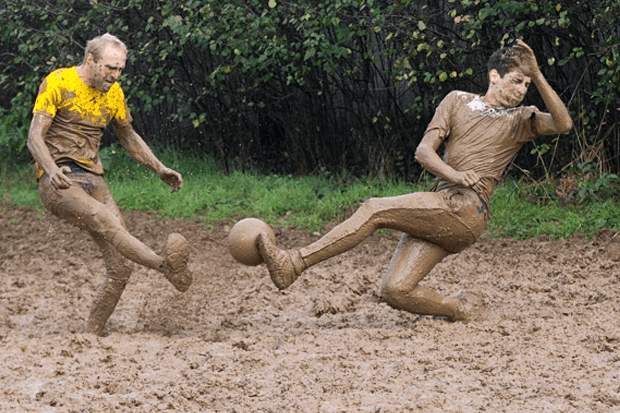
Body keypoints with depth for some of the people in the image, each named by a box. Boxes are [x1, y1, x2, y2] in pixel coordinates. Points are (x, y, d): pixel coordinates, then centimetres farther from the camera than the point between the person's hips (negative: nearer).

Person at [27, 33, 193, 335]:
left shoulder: (113, 93, 14)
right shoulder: (58, 83, -4)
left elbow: (128, 137, 30)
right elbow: (35, 137, -10)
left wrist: (160, 168, 19)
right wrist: (51, 170, -29)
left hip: (93, 182, 7)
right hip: (58, 183, -7)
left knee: (120, 268, -8)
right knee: (107, 222, -35)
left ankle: (92, 335, 1)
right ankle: (167, 266, -55)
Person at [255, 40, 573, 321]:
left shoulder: (520, 120, 11)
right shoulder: (458, 101, 19)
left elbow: (562, 124, -8)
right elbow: (423, 151, 9)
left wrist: (537, 76, -16)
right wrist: (454, 175, -11)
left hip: (467, 211, -5)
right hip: (438, 212, 5)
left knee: (374, 209, -21)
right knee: (395, 291, -10)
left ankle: (295, 263, -23)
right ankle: (458, 310, 14)